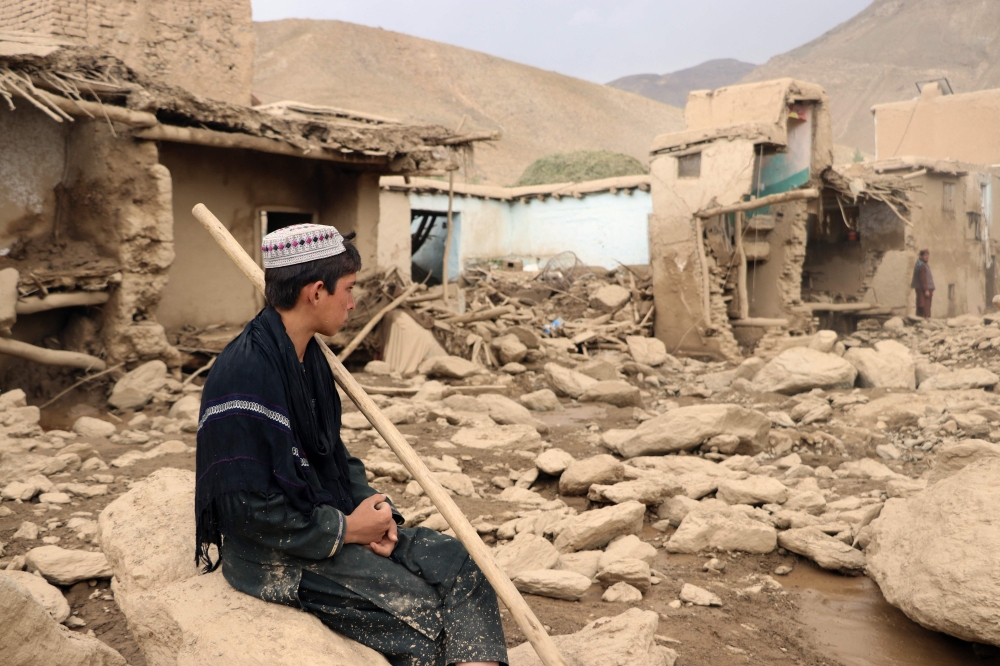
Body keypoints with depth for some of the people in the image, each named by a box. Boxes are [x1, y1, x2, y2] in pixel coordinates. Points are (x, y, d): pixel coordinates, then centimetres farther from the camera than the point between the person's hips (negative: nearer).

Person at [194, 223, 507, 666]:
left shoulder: (308, 356, 8)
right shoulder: (245, 374, -23)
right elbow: (250, 507, -24)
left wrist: (368, 506, -1)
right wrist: (346, 530, -16)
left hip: (329, 519, 9)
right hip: (274, 554, -9)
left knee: (455, 563, -6)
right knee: (415, 602, -18)